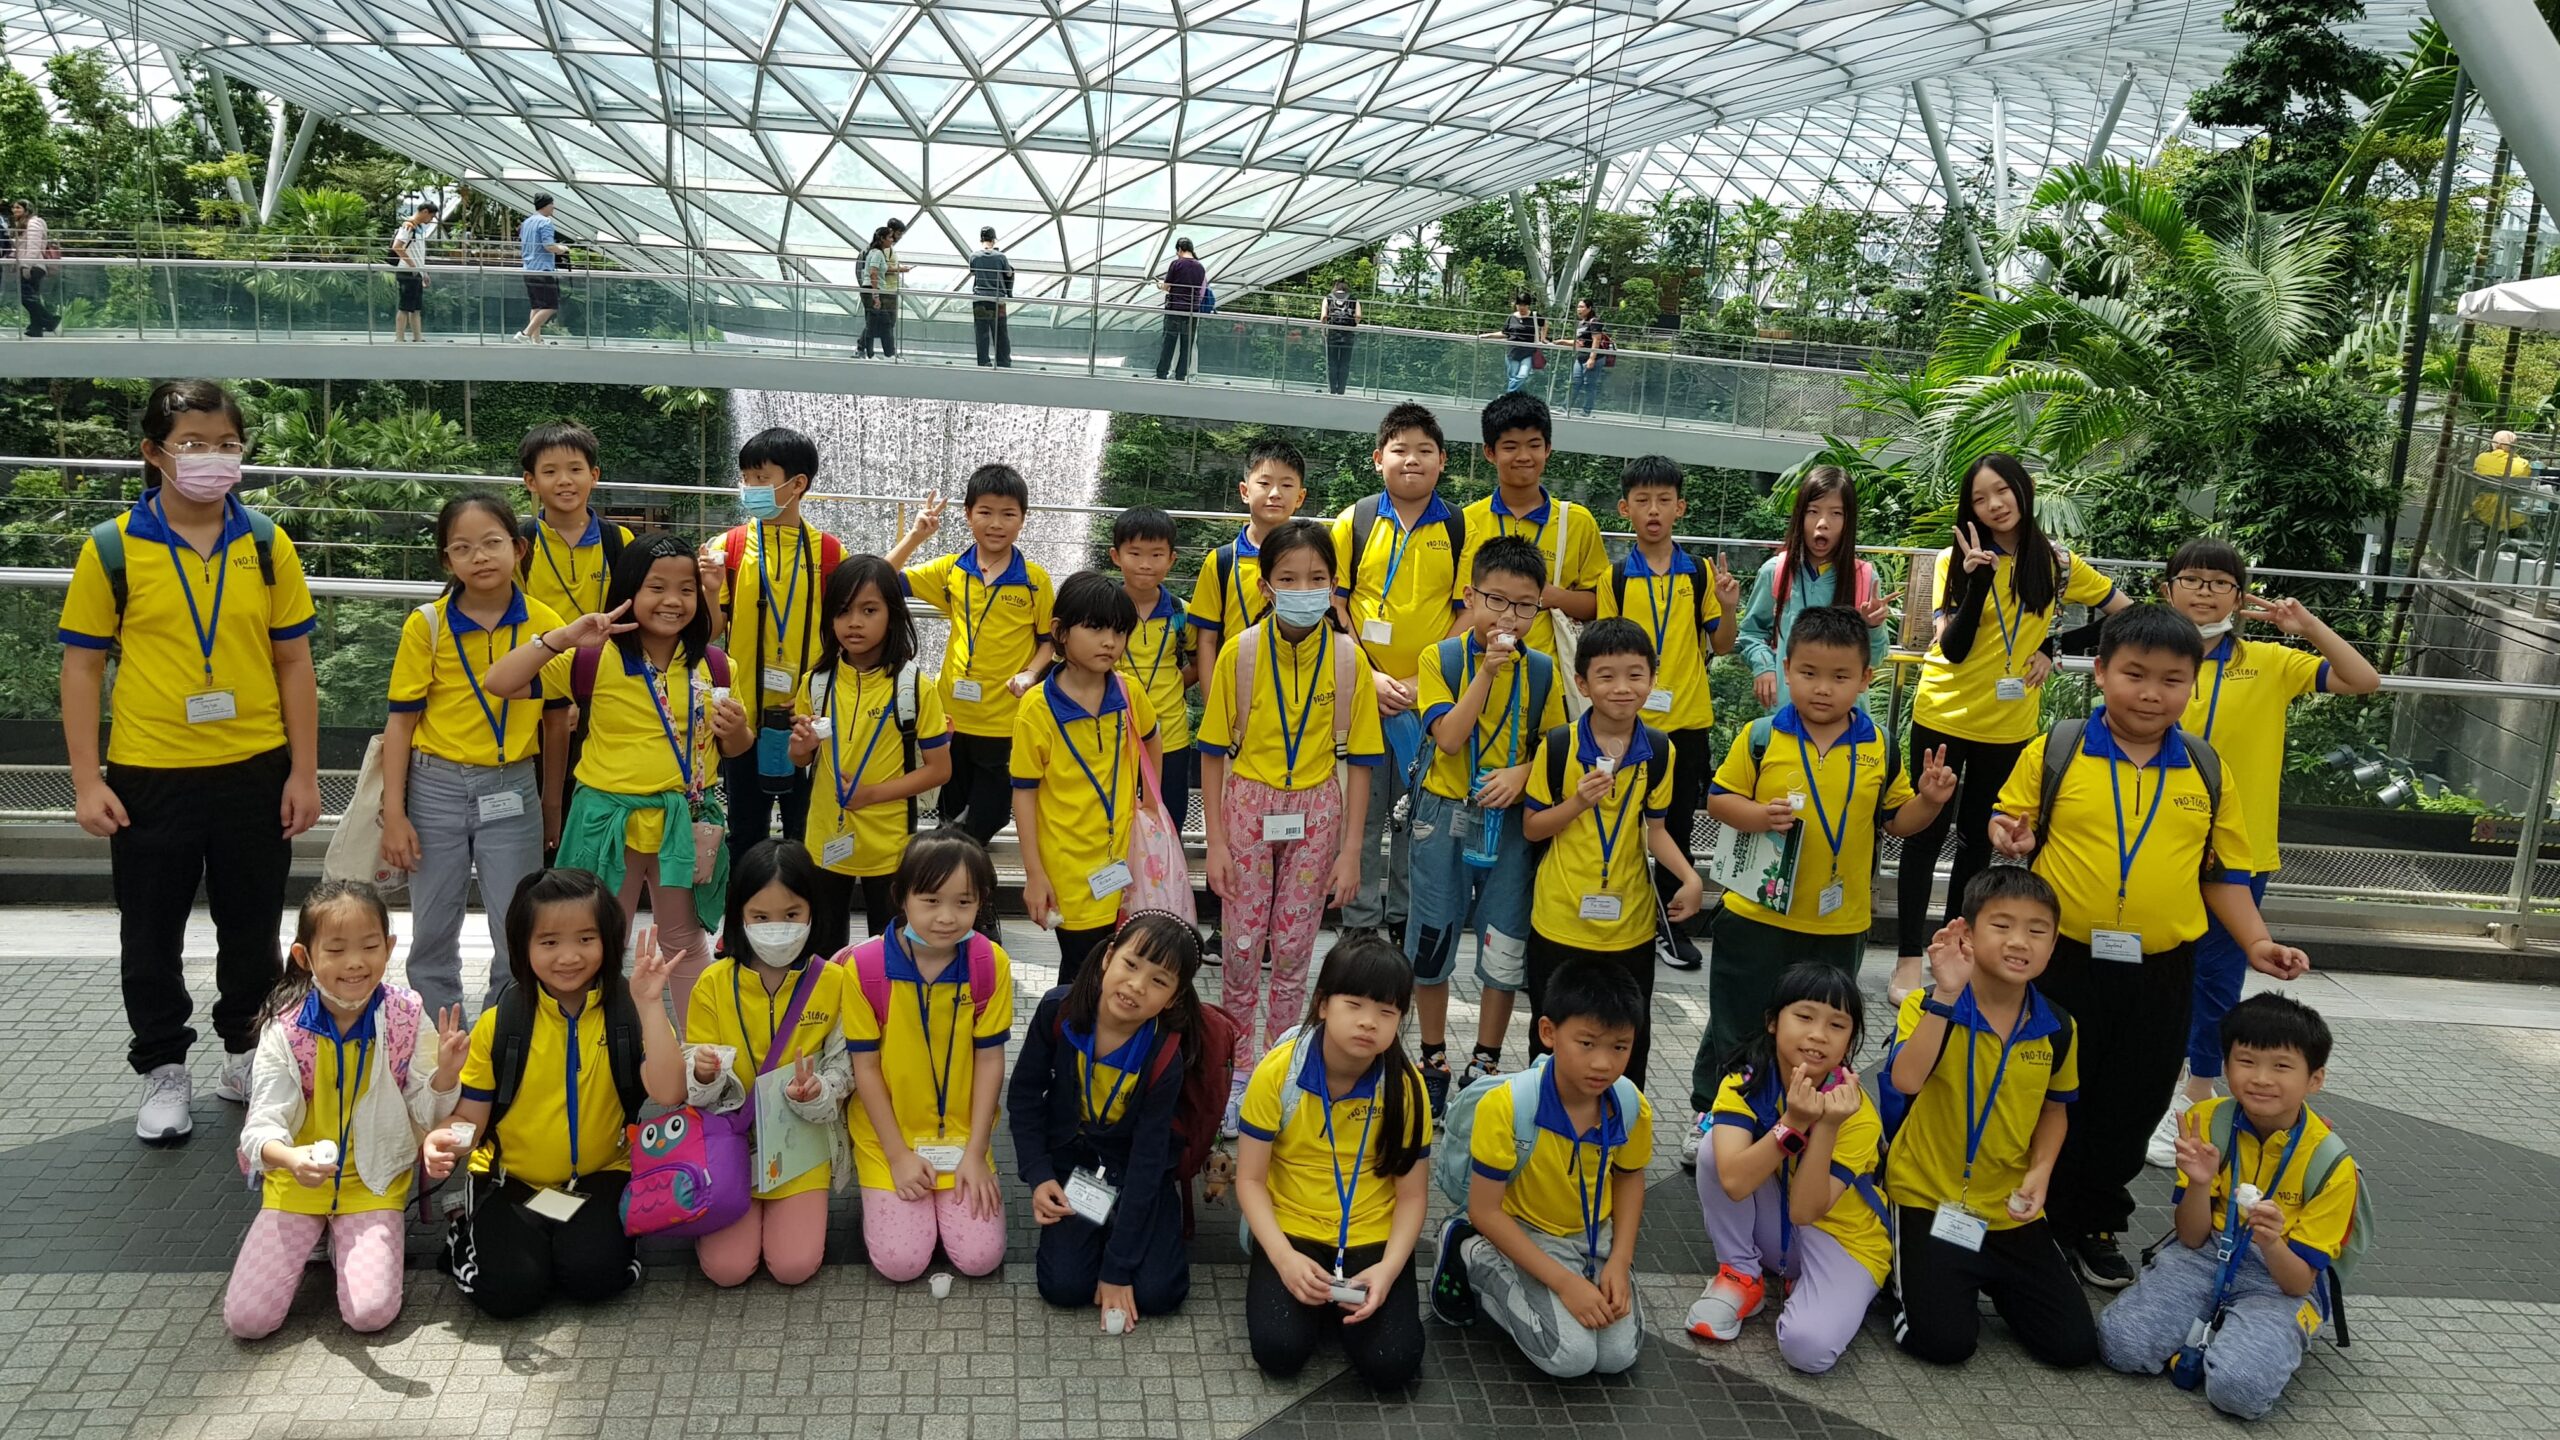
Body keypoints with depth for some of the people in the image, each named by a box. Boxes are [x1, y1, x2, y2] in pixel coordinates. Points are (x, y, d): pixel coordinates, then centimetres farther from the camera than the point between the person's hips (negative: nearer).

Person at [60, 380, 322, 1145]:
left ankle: (247, 1054, 32)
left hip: (256, 772, 1)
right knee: (152, 937, 11)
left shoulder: (267, 543, 1)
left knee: (252, 930, 13)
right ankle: (164, 1072, 28)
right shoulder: (112, 547, -4)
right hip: (149, 777, -1)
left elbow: (293, 661, 3)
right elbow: (82, 666, -1)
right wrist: (87, 781, -6)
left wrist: (304, 772, 0)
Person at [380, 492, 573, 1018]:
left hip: (512, 791, 0)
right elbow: (401, 721, -3)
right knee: (432, 935, 10)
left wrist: (551, 805, 10)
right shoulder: (426, 625, -5)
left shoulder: (546, 625, -3)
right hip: (436, 787, 0)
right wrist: (394, 813, -7)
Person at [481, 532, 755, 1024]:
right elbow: (497, 684, -15)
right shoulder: (596, 659, -10)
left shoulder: (713, 664, -1)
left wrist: (738, 732, -14)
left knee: (687, 941, 16)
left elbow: (732, 747, 11)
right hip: (610, 821, -2)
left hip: (685, 822, 2)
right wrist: (563, 637, -24)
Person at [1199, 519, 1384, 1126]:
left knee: (1293, 947, 9)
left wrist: (1350, 850, -4)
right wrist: (1215, 842, -6)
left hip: (1316, 811, 1)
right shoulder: (1241, 652, -8)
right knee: (1242, 944, 4)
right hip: (1248, 805, 0)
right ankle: (1240, 1071, 21)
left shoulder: (1349, 659, -6)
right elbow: (1214, 750, -3)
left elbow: (1360, 760, -1)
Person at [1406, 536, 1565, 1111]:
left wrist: (1523, 771, -14)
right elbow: (1449, 737, -17)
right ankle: (1434, 1059, 25)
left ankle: (1486, 1064, 22)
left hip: (1512, 822, 2)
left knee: (1505, 952, 5)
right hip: (1445, 816, -1)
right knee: (1433, 942, 8)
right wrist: (1487, 669, -22)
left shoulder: (1542, 671, 2)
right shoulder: (1443, 659, -5)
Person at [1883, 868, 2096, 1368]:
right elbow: (1905, 1081, -34)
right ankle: (1910, 1276, 18)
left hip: (2010, 1209, 4)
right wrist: (1946, 994, -39)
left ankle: (1988, 1280, 26)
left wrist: (2040, 1171, -4)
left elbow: (2055, 1107, 14)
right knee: (1945, 1341, -15)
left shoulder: (2057, 1028, -2)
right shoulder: (1930, 1006, -16)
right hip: (1929, 1198, -4)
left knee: (2074, 1346, 1)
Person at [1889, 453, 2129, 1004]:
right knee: (1926, 835, 1)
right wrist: (1978, 578, -26)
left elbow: (2126, 611, 10)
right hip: (1944, 717, -2)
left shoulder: (2057, 564, 0)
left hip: (2009, 726, 2)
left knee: (1978, 840, 11)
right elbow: (1953, 648, -15)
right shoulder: (1955, 560, -7)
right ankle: (1908, 958, 6)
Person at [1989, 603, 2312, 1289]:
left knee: (2130, 1107, 13)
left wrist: (2256, 942, 0)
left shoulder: (2206, 769, 3)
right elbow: (2013, 821, 4)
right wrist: (2009, 838, -18)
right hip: (2062, 964, -2)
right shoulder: (2055, 751, -6)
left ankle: (2095, 1223, 33)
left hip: (2159, 975, 3)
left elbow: (2223, 870, 9)